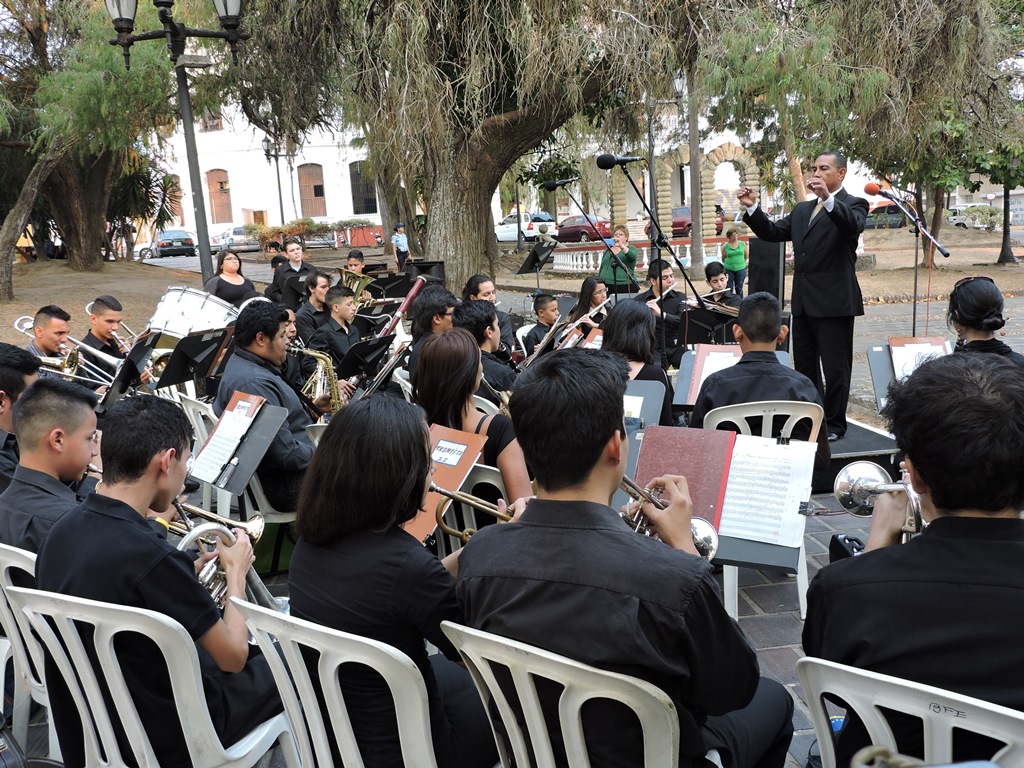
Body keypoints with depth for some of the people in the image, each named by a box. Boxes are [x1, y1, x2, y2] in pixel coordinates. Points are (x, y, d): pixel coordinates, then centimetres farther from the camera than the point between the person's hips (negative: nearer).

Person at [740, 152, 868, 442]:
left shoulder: (853, 204, -3)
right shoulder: (802, 210, 18)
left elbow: (854, 225, -25)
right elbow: (773, 233, 12)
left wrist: (828, 198, -39)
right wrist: (752, 208, -2)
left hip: (834, 301, -7)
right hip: (803, 301, 7)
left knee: (835, 366, 1)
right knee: (804, 365, 15)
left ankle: (835, 423, 13)